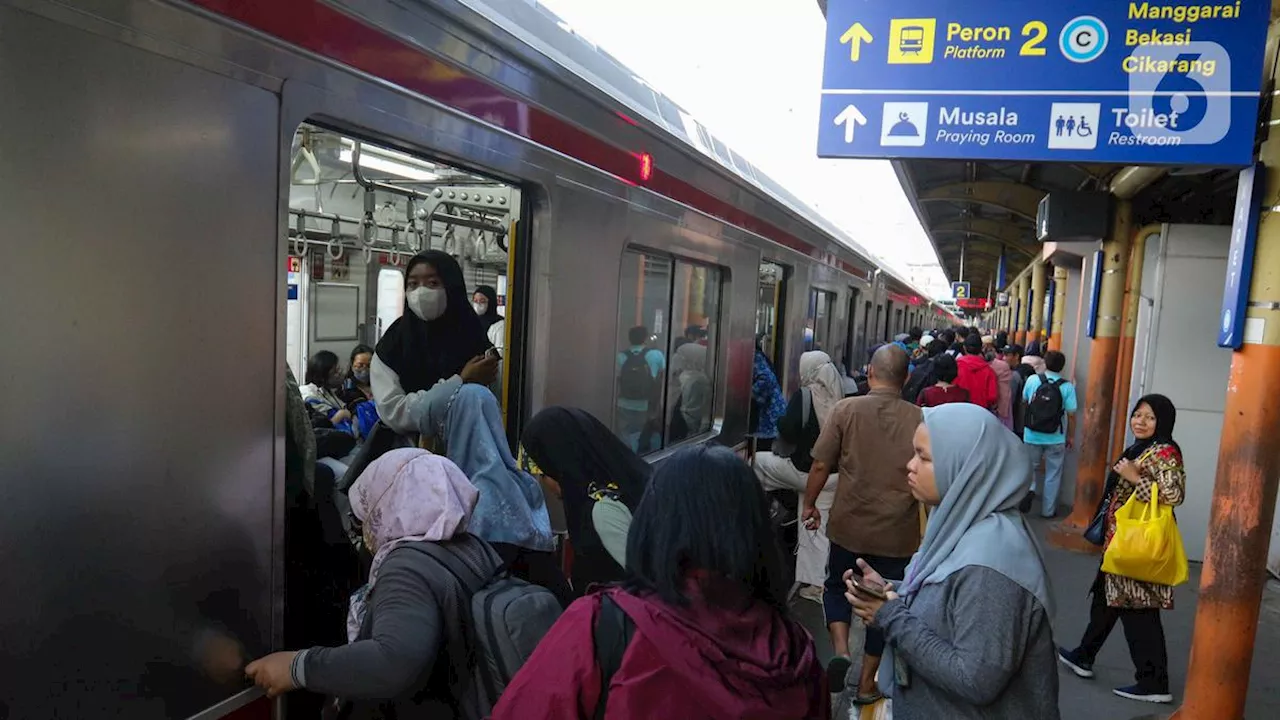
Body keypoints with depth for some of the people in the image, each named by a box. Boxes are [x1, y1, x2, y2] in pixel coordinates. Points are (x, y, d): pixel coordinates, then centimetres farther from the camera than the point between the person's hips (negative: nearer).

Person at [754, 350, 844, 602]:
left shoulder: (805, 395, -12)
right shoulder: (840, 397, 2)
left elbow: (788, 432, -15)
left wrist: (780, 423, 5)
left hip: (804, 470, -5)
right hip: (832, 475, 5)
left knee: (759, 460, 16)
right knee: (817, 528, 11)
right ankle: (814, 584, 15)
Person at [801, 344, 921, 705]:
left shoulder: (847, 409, -8)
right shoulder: (920, 419, -7)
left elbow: (820, 465, -7)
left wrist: (810, 505, 8)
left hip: (849, 525, 0)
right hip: (898, 533, 1)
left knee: (837, 587, 23)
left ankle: (840, 651, 2)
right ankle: (867, 684, 27)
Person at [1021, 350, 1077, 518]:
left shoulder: (1032, 380, -7)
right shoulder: (1067, 386, -11)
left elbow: (1024, 401, 9)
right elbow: (1071, 415, -9)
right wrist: (1071, 436, 4)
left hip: (1032, 436, 1)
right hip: (1055, 439, -1)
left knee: (1030, 467, 21)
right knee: (1052, 475, 13)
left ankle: (1029, 489, -7)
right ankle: (1048, 510, 19)